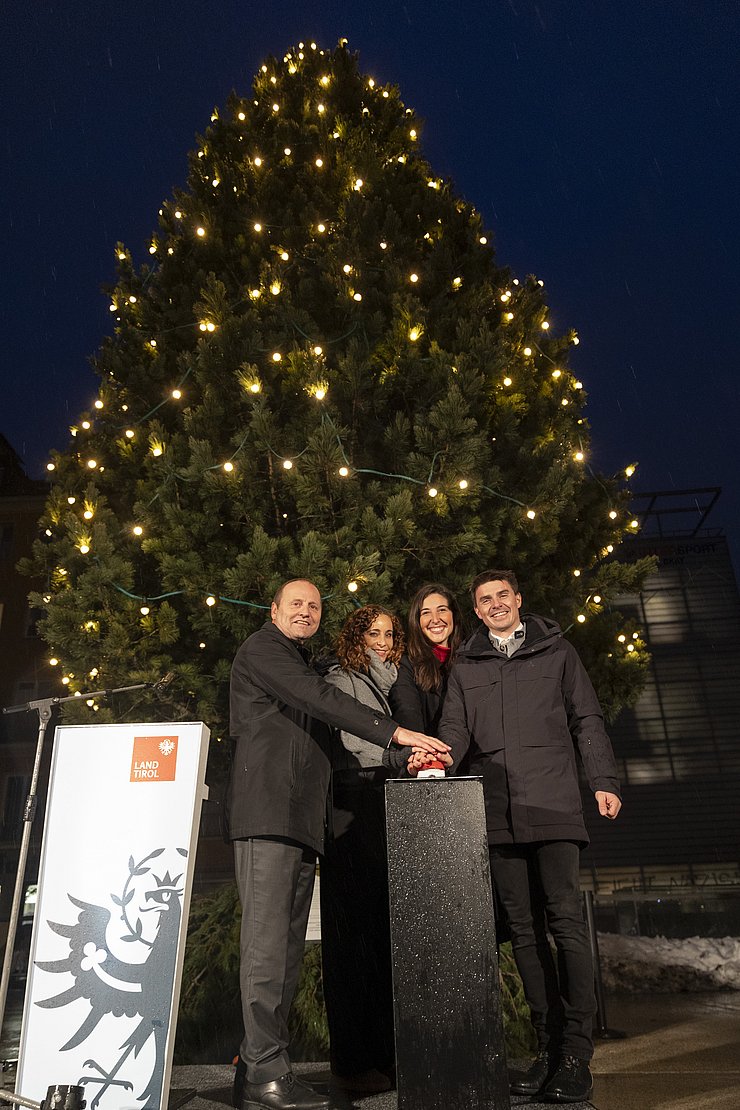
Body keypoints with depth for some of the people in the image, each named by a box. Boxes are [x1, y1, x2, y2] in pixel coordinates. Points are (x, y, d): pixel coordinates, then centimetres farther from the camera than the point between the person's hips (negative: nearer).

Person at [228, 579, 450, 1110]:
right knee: (268, 940, -9)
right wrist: (394, 732, -18)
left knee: (287, 945, 6)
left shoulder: (302, 666, 28)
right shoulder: (262, 648, 1)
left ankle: (258, 1065, 12)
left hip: (301, 820, 9)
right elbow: (320, 699, -13)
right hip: (269, 810, -8)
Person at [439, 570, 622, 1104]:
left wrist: (605, 780, -2)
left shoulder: (556, 651, 11)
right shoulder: (465, 668, 15)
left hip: (553, 805, -2)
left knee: (566, 921, -6)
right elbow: (457, 729, 7)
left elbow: (586, 719, 9)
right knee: (524, 928, 7)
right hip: (498, 813, 3)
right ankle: (550, 1045, 18)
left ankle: (577, 1054, 3)